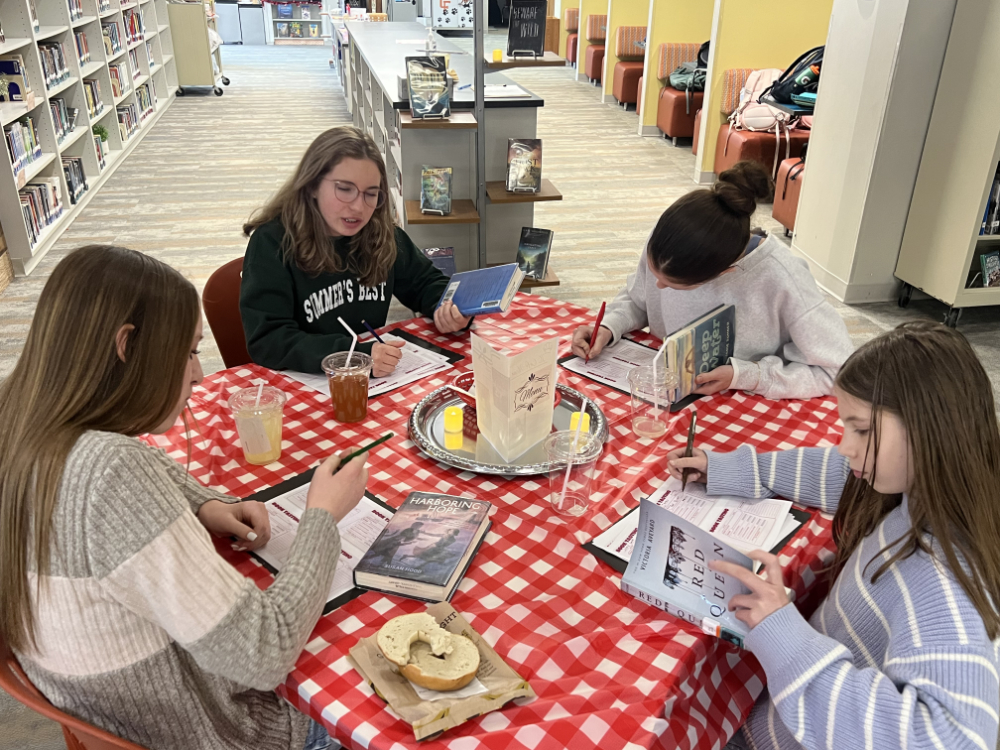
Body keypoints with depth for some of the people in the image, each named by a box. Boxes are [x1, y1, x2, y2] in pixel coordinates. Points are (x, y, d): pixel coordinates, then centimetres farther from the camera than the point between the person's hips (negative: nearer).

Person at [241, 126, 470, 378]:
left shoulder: (382, 234, 0)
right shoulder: (272, 242, -14)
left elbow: (426, 283, 15)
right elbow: (266, 340, -22)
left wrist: (447, 308, -8)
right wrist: (356, 356, -33)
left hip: (379, 379, 4)